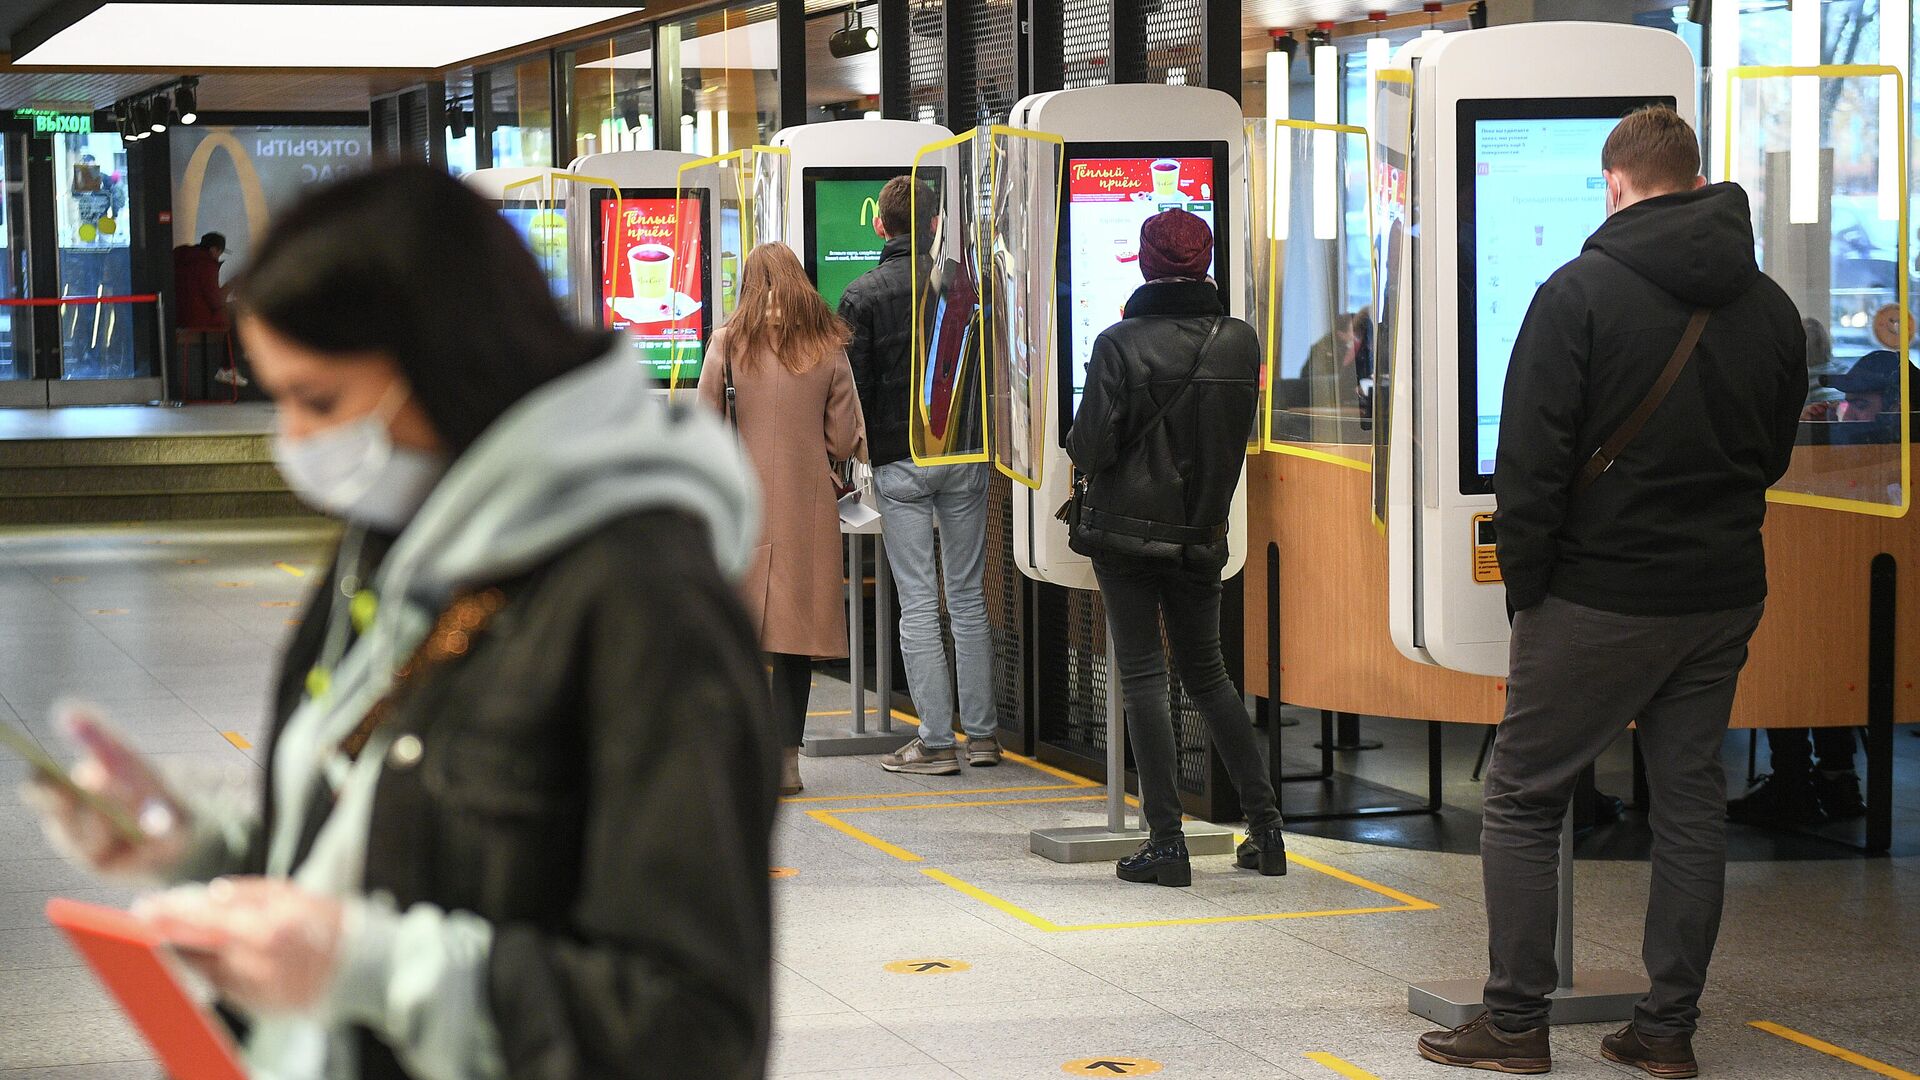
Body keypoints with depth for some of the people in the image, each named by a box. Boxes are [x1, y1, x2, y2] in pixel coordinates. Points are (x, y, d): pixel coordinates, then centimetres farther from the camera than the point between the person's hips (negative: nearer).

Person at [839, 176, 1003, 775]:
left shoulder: (863, 296, -6)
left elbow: (853, 388, -7)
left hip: (899, 462, -3)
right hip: (966, 457, 3)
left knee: (918, 602, 0)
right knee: (969, 596, 10)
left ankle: (936, 741, -1)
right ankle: (981, 732, 13)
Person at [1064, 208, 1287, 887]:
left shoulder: (1121, 343, -15)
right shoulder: (1240, 342, -1)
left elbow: (1091, 445, -15)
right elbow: (1239, 440, 9)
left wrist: (1078, 449, 7)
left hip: (1126, 530, -4)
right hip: (1201, 534, 4)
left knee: (1143, 676, 1)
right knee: (1206, 671, 17)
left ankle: (1166, 841, -2)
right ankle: (1265, 828, 15)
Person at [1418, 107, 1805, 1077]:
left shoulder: (1580, 293, -11)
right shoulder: (1770, 307, 5)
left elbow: (1531, 459, -13)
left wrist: (1526, 588, -6)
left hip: (1601, 595, -5)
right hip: (1725, 596, 5)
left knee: (1523, 797, 4)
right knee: (1692, 803, 10)